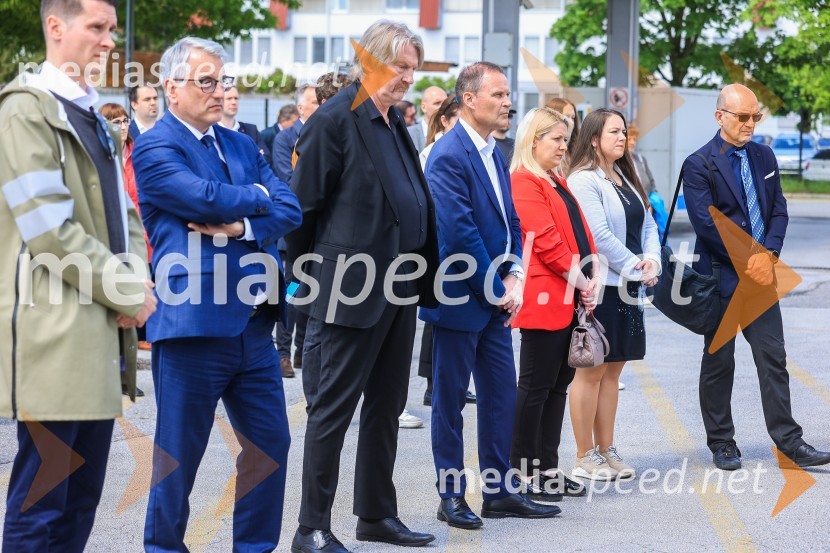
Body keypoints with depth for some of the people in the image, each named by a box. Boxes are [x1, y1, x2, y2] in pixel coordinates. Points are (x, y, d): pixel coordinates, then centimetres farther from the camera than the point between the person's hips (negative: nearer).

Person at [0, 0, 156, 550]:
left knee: (82, 500, 11)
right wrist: (128, 295, -11)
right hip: (56, 337, -9)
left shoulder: (92, 115, 19)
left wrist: (137, 277, 1)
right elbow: (49, 229, -16)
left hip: (102, 330, 9)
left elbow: (122, 211, 21)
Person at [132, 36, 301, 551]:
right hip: (193, 323, -7)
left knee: (271, 443, 10)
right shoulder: (155, 148, -7)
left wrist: (242, 227, -14)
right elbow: (209, 198, -21)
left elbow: (290, 209, 4)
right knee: (179, 455, 4)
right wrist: (258, 195, -2)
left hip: (253, 323, 7)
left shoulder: (241, 145, 15)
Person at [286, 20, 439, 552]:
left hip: (400, 289, 9)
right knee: (334, 407, -2)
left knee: (387, 405, 14)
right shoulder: (335, 121, -12)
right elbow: (306, 204, -11)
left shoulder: (395, 123, 14)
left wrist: (422, 277, 14)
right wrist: (309, 278, -6)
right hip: (354, 288, -8)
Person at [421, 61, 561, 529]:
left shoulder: (495, 154, 12)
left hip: (496, 299, 9)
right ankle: (452, 496, 11)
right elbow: (459, 232, -21)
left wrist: (514, 279, -1)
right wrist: (496, 290, -15)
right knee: (451, 399, 3)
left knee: (501, 396, 11)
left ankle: (501, 491, 19)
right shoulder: (450, 155, -16)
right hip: (459, 298, -9)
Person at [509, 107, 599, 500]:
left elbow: (581, 233, 17)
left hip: (570, 299, 9)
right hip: (544, 299, -9)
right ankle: (523, 472, 4)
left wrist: (592, 278, 3)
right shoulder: (525, 182, -11)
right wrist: (581, 280, -11)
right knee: (536, 386, -3)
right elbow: (546, 242, -18)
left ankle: (548, 467, 17)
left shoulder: (556, 182, 19)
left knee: (559, 384, 11)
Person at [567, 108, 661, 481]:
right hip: (599, 287, -8)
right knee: (591, 370, -3)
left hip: (628, 286, 8)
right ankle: (585, 457, 3)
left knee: (613, 369, 11)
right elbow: (599, 235, -17)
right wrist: (636, 268, -12)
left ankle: (606, 451, 17)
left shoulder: (625, 179, 16)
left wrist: (652, 260, -4)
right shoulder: (584, 180, -11)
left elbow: (648, 224, 14)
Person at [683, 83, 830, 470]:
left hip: (761, 274, 5)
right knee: (718, 362, 5)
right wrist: (748, 261, -13)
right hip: (719, 276, -5)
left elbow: (778, 210, 9)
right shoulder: (699, 165, -8)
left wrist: (768, 254, -7)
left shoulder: (764, 157, 10)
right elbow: (706, 223, -15)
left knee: (773, 359, 3)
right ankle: (721, 443, 14)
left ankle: (788, 440, 5)